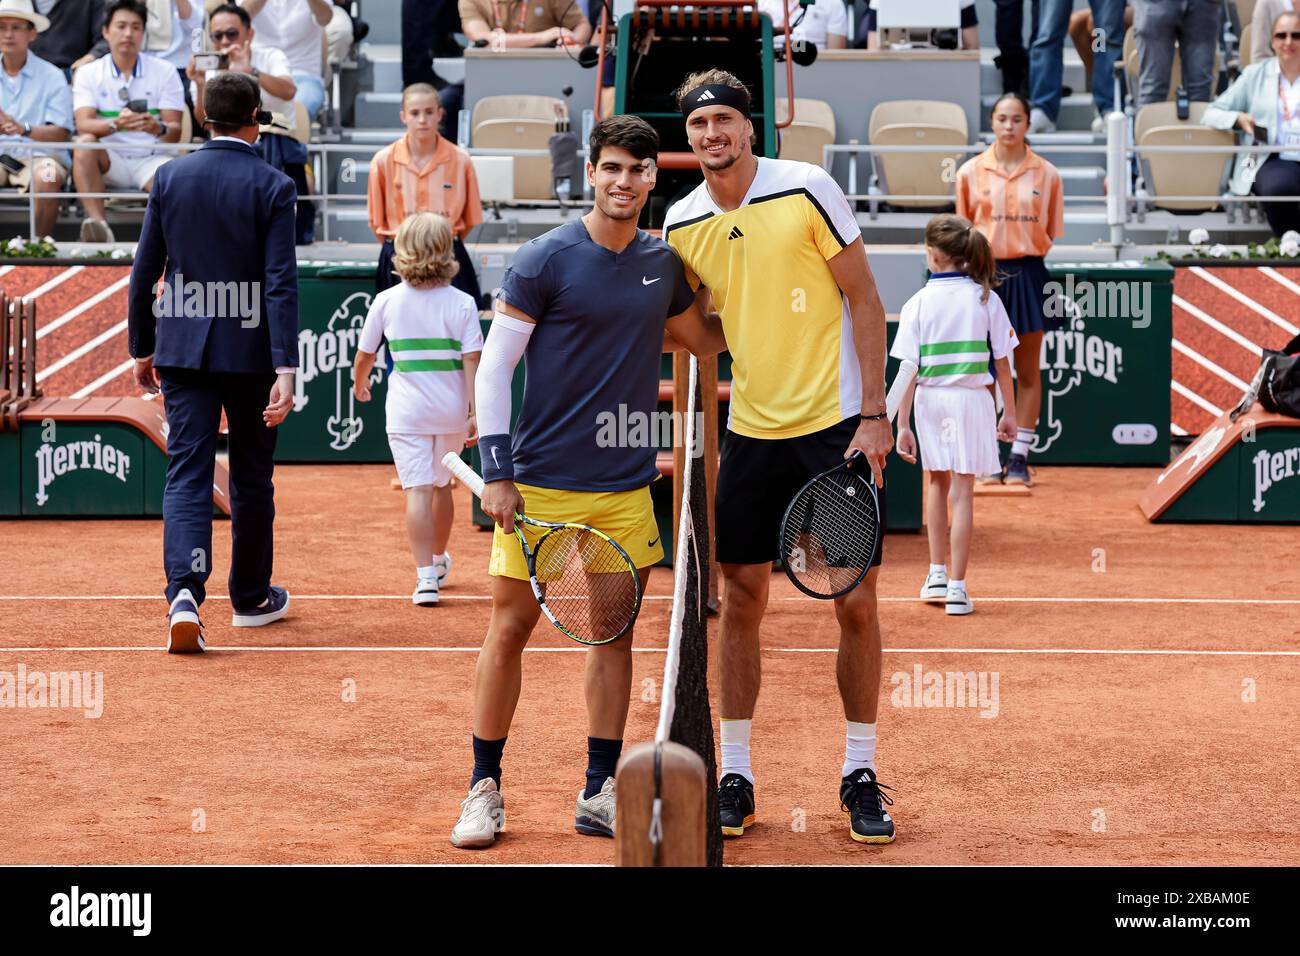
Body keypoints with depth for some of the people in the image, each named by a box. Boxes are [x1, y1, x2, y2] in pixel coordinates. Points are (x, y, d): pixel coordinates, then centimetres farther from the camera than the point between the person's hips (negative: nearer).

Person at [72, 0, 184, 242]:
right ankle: (97, 224, -41)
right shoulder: (88, 73, 5)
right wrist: (116, 124, -32)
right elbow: (83, 125, -11)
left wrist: (159, 129, -29)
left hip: (152, 159, -1)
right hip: (109, 160, 1)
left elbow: (175, 133, -4)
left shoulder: (164, 72, 4)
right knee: (84, 143, -32)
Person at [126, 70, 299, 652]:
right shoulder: (272, 187, -8)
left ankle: (184, 593, -21)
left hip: (182, 348, 2)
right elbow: (281, 283, -14)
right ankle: (251, 598, 25)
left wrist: (142, 350, 15)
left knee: (187, 472, -1)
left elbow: (144, 273, 4)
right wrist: (285, 369, -17)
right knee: (252, 478, 13)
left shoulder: (169, 178, 1)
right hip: (250, 351, -2)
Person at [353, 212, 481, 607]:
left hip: (407, 411, -2)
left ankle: (426, 576, -17)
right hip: (452, 409, 2)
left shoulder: (387, 301, -4)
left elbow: (364, 355, 5)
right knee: (442, 484, 19)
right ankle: (439, 560, 38)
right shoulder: (462, 304, -4)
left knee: (418, 490, -6)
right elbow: (472, 361, -10)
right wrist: (476, 412, -7)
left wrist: (359, 383, 26)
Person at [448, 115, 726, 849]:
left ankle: (601, 793, 13)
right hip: (540, 484, -4)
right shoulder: (547, 259, -7)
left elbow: (703, 339, 27)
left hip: (626, 486, 4)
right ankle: (485, 788, 11)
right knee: (510, 628, 0)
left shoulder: (663, 262, 8)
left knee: (615, 631, 6)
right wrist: (497, 472, -11)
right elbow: (494, 366, -5)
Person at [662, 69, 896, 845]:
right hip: (751, 431, 4)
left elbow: (865, 300, -6)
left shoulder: (808, 190, -9)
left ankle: (861, 775, 9)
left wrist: (874, 415, -11)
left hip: (837, 425, -4)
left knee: (857, 602, -2)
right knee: (741, 600, 4)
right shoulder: (683, 224, 3)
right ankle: (735, 776, 13)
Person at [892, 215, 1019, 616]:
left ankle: (937, 574, 24)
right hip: (971, 398, -1)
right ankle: (957, 587, 1)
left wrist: (902, 424, -5)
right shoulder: (985, 299, -3)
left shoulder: (917, 303, -5)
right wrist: (1009, 413, 8)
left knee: (937, 481, 21)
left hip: (930, 398, 1)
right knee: (962, 491, 2)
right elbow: (1002, 363, -1)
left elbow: (909, 370, -7)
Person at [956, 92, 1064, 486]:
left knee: (1028, 372, 5)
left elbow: (1053, 234, 7)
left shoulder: (1046, 174, 2)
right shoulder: (971, 172, 3)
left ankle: (1019, 457, 12)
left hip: (1028, 274, 0)